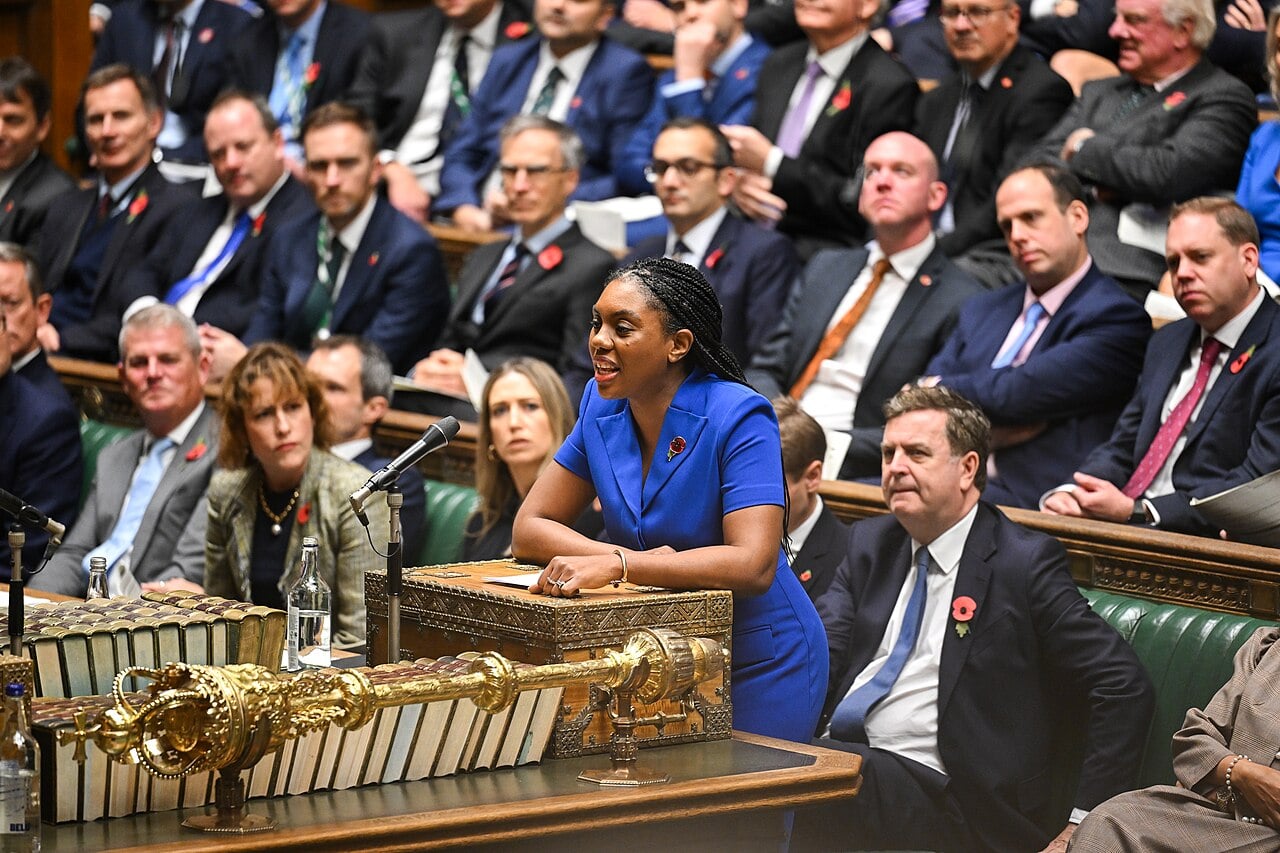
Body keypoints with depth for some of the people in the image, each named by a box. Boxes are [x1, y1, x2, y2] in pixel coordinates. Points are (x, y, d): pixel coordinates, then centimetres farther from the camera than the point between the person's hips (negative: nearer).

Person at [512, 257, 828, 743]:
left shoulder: (739, 419, -20)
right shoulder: (603, 404, -3)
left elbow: (754, 566, -30)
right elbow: (529, 530, -4)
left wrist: (616, 567, -40)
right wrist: (632, 559, -22)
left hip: (762, 664, -5)